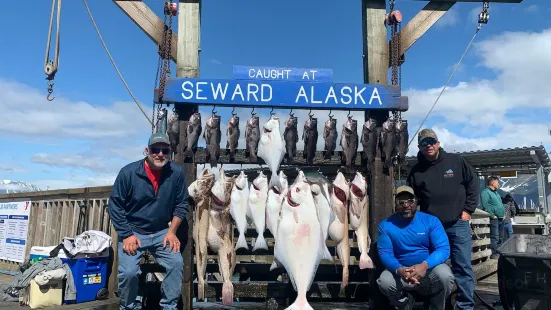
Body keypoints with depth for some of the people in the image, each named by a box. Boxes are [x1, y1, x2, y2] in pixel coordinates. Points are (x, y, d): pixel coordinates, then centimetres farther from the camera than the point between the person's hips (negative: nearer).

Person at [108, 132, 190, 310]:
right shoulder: (128, 172, -15)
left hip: (162, 233, 2)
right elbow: (115, 205, -8)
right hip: (132, 232, -2)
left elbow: (181, 204, 0)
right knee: (129, 271, -17)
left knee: (177, 263, -15)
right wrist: (127, 235, -13)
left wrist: (172, 231, -7)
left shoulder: (177, 173, -10)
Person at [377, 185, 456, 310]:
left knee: (445, 276, -32)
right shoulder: (386, 225, -5)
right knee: (384, 282, -28)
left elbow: (443, 248, -14)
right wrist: (399, 270, -31)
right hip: (401, 272, 1)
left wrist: (425, 265, -33)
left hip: (430, 269, 0)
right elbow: (385, 253, -10)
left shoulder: (431, 220, -6)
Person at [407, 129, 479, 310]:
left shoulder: (456, 161, 1)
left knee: (463, 267, 2)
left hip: (458, 224, -1)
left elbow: (473, 183, 6)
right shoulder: (416, 171, 3)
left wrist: (468, 209, 0)